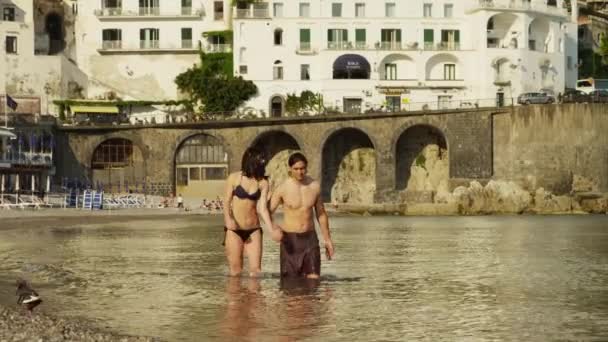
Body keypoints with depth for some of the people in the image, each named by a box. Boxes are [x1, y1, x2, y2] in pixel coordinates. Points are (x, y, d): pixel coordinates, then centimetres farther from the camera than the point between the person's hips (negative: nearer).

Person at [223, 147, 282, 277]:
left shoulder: (262, 183, 1)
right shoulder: (234, 178, -3)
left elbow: (263, 208, -5)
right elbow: (226, 202, -3)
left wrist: (272, 230, -18)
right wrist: (228, 219, -22)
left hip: (253, 230, 2)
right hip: (234, 229, -2)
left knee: (256, 269, -3)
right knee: (235, 271, 1)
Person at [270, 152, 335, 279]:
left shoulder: (315, 186, 1)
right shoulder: (283, 188, -10)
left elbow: (321, 214, 12)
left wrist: (327, 239, 12)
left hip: (310, 238, 2)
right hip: (290, 238, -2)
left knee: (314, 280, -9)